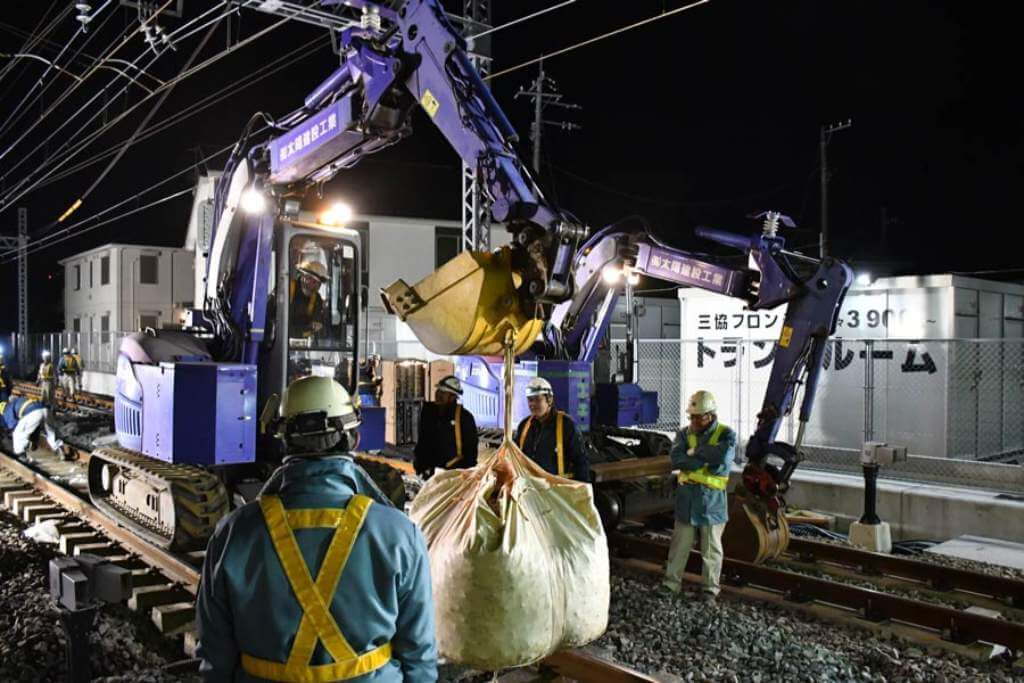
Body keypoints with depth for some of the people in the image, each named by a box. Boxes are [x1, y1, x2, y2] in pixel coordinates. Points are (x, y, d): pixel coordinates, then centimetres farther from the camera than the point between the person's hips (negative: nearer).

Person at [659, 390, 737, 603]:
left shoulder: (726, 434, -7)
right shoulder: (685, 433, 3)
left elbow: (723, 458, -26)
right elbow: (676, 459, -14)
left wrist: (695, 452, -16)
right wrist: (708, 460, -20)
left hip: (712, 501, -2)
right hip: (686, 499, 3)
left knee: (711, 549, 10)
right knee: (679, 546, 10)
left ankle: (709, 588, 23)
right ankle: (672, 583, 22)